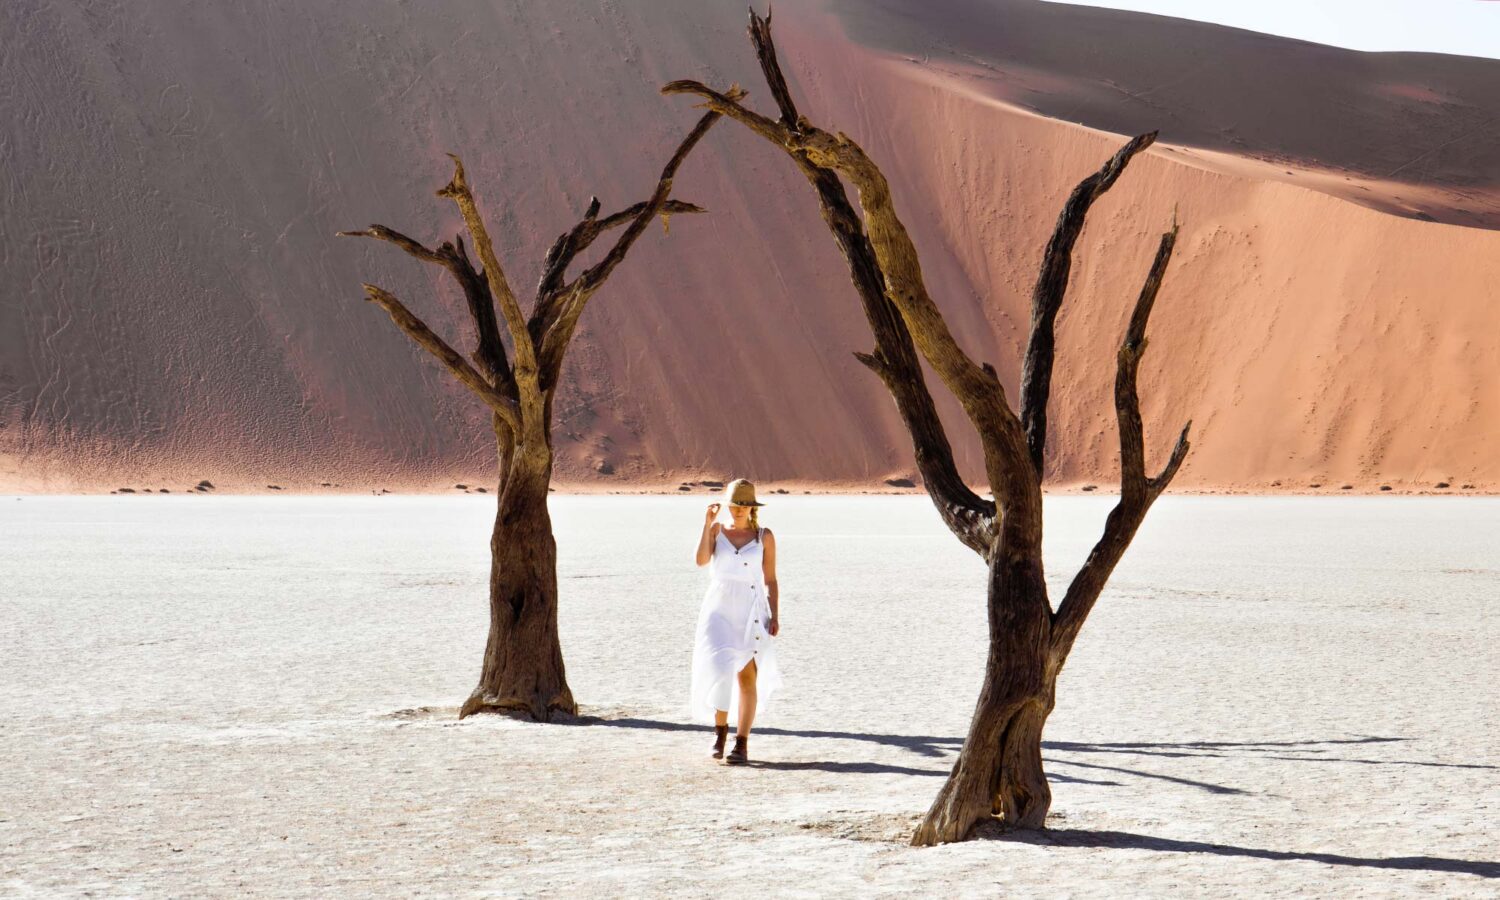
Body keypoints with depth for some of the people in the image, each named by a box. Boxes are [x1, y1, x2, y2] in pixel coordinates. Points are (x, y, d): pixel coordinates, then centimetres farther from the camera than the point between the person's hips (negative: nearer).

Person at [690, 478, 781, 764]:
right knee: (718, 669, -14)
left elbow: (770, 580, 7)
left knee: (748, 676, -6)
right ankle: (720, 726, 9)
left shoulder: (764, 537, 4)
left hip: (752, 614, 0)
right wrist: (708, 523, -12)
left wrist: (775, 616, -2)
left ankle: (742, 743, -3)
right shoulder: (716, 531, 6)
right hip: (718, 610, 0)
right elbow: (702, 560, -11)